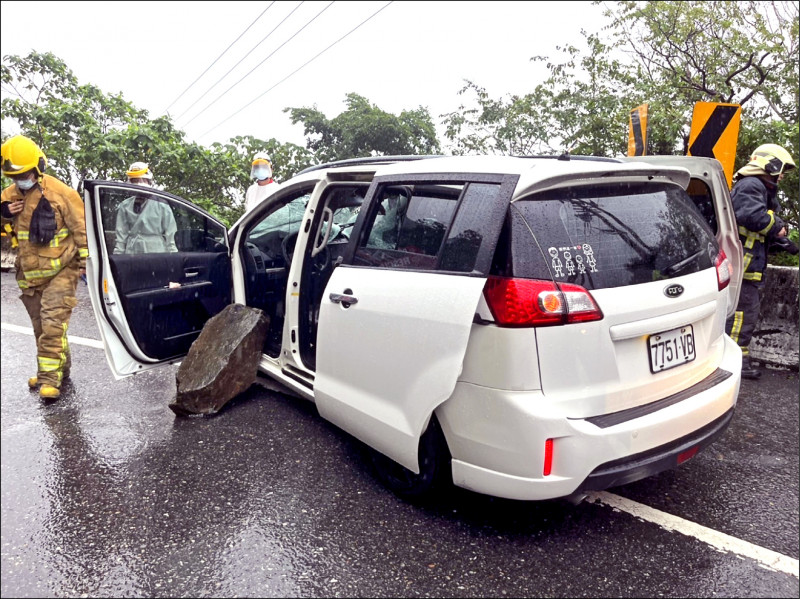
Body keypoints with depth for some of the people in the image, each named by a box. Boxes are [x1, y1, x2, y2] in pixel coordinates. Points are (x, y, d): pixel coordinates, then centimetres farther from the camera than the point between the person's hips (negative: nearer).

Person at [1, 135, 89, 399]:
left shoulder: (60, 192, -11)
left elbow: (81, 227, -8)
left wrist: (85, 260, -8)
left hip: (60, 270, -6)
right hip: (28, 273, 7)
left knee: (53, 323, -13)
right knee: (40, 326, 14)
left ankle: (50, 376, -8)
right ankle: (59, 367, 28)